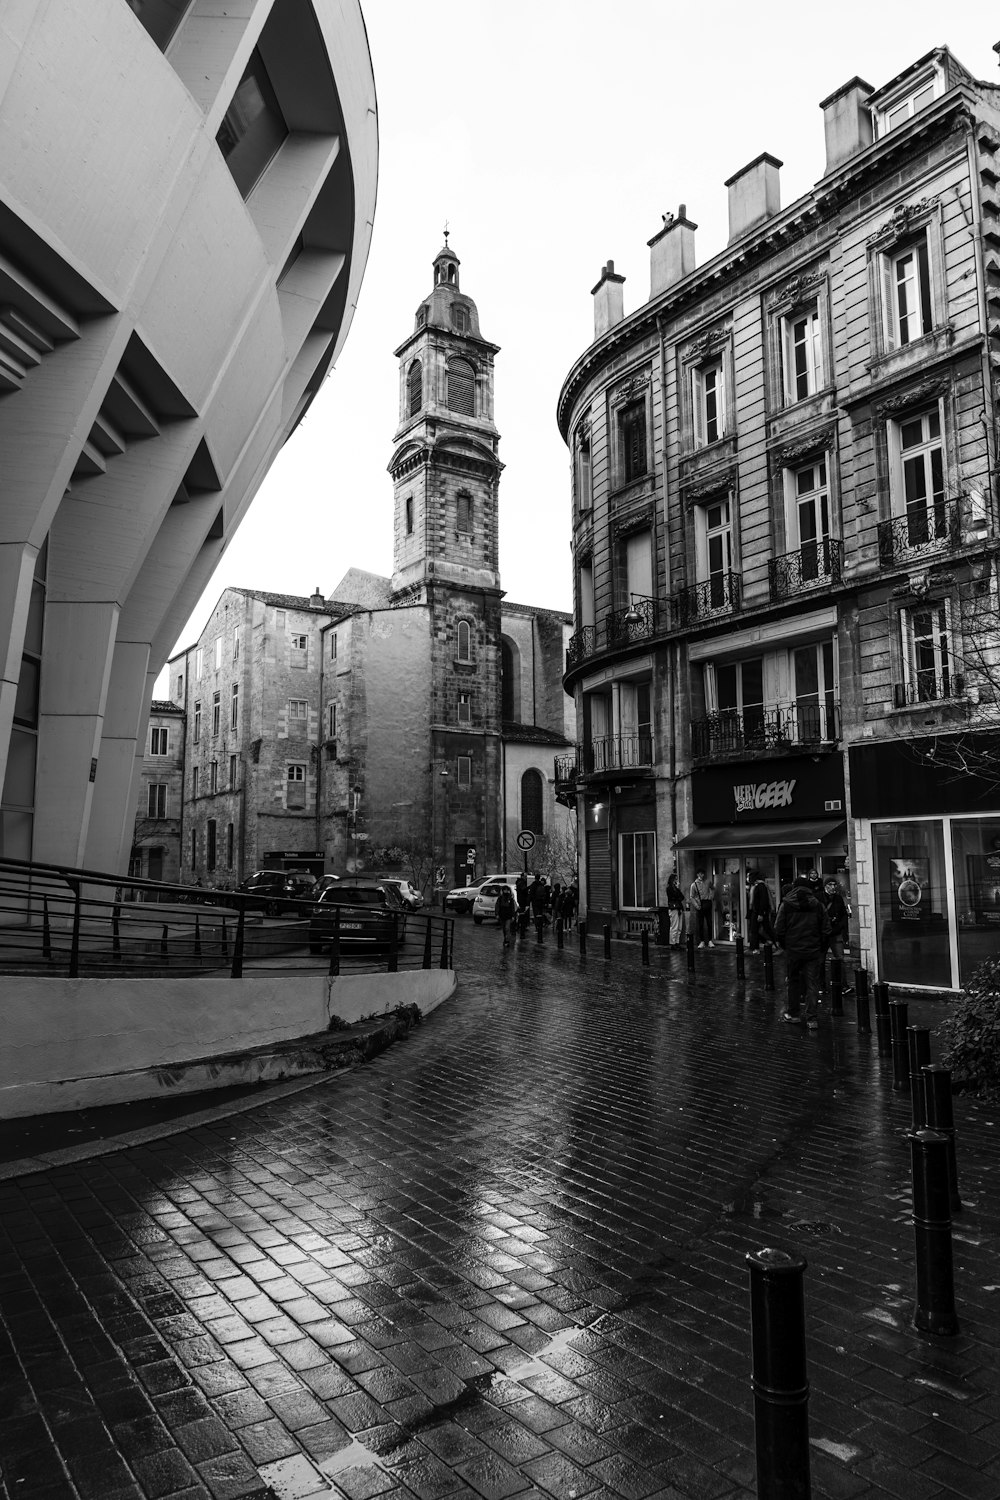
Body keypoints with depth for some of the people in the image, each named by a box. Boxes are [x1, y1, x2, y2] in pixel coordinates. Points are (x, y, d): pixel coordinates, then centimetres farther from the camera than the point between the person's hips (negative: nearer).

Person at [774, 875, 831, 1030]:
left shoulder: (786, 904, -4)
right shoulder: (818, 905, 0)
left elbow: (779, 930, -5)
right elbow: (826, 930, 0)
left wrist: (785, 945, 10)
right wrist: (819, 945, 12)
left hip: (792, 951, -1)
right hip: (813, 951, 1)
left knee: (793, 982, 14)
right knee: (812, 984, 3)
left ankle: (793, 1013, 22)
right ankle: (811, 1019, -1)